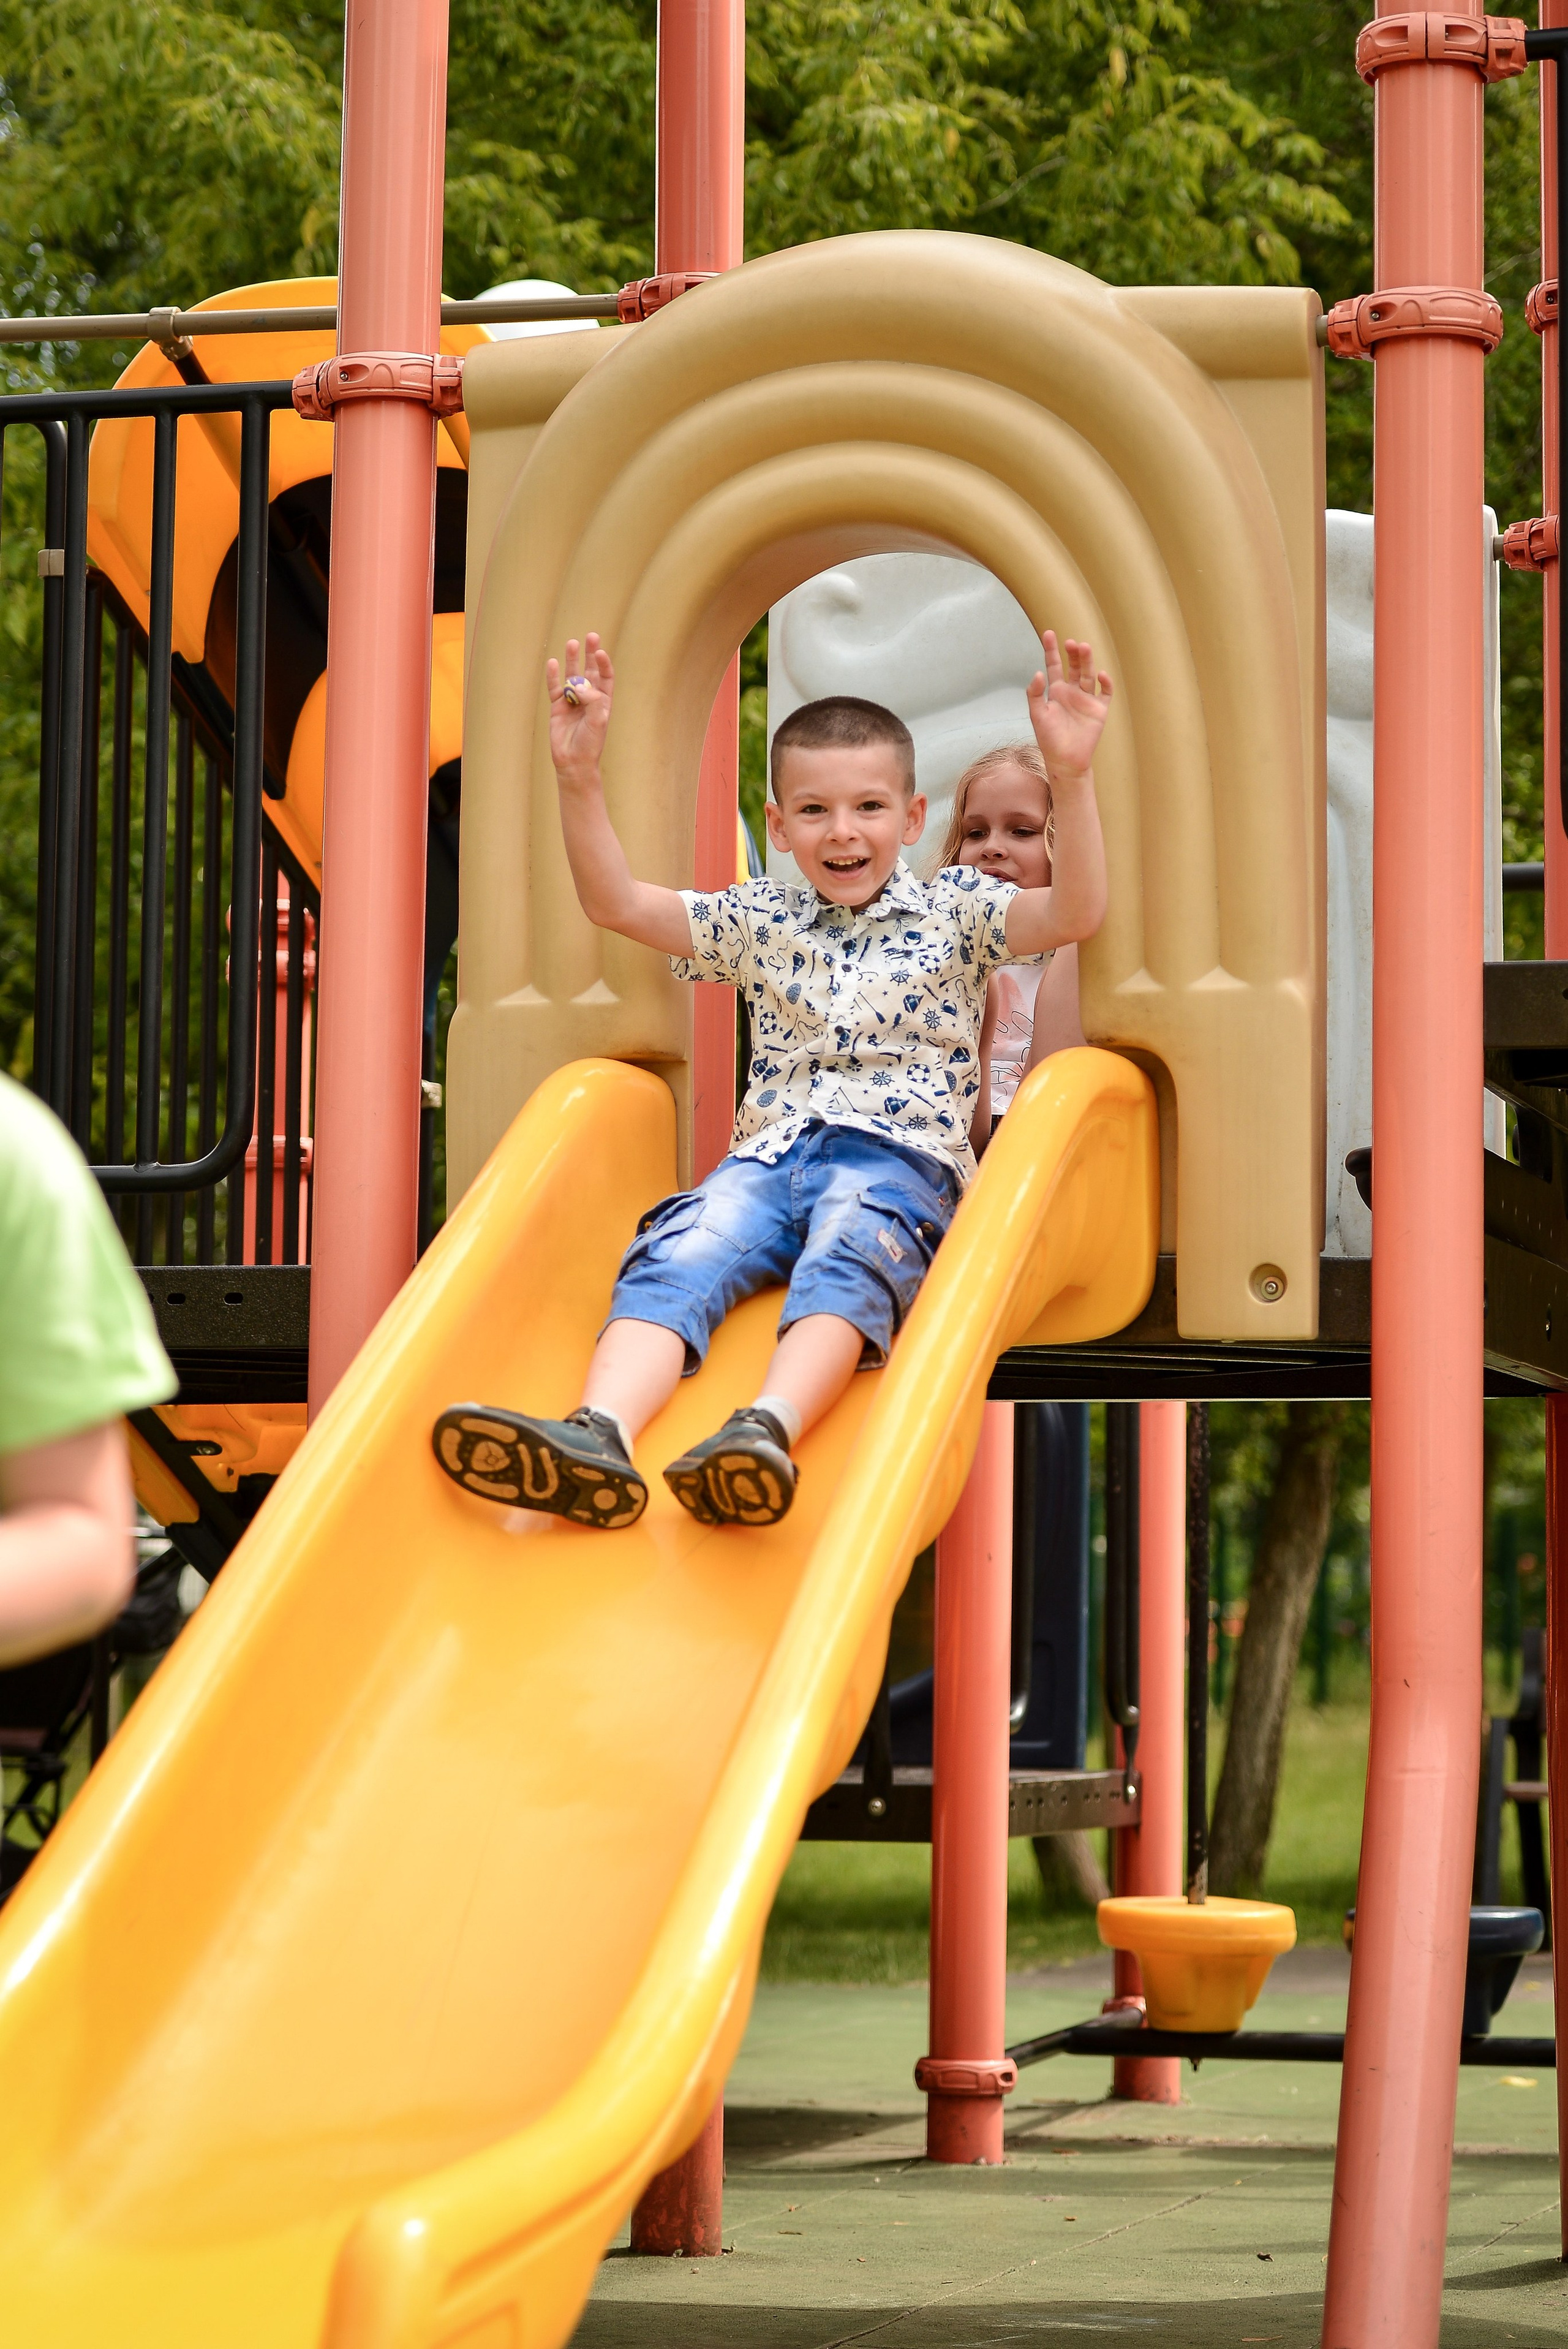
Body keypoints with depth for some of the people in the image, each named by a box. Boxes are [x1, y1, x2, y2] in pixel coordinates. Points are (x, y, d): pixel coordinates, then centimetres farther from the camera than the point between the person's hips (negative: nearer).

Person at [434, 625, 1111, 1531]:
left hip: (899, 1156, -3)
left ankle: (770, 1429, -63)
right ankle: (599, 1435, -53)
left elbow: (1076, 914, -5)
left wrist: (1072, 776, -18)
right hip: (770, 1152, 3)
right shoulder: (762, 921, 21)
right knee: (678, 1254, -28)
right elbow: (617, 903, 16)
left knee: (848, 1257, -37)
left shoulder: (952, 909, 13)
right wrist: (579, 778, 3)